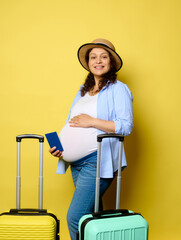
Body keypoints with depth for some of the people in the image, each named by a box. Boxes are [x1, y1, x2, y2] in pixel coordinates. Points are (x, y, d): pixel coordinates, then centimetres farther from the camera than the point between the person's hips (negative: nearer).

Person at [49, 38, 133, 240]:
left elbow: (126, 126, -11)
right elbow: (71, 124, 23)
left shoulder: (118, 89, -2)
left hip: (96, 161, -7)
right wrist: (58, 145, 6)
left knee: (75, 218, -13)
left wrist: (92, 122, -14)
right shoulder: (83, 91, 19)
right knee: (91, 215, 12)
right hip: (76, 162, 7)